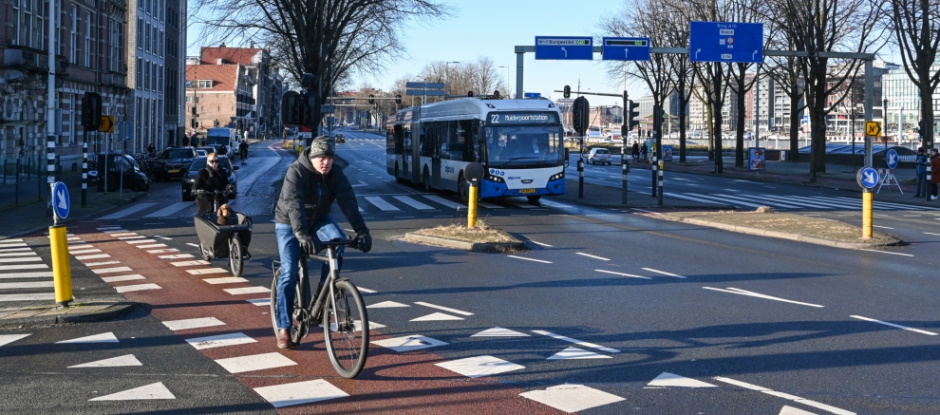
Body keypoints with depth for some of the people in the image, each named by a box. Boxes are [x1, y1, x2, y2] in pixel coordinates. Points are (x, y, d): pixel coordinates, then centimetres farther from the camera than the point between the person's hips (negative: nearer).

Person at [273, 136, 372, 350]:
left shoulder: (335, 173, -14)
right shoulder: (296, 172, -26)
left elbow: (348, 202, -25)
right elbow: (294, 205, -39)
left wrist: (362, 231, -39)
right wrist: (302, 235, -55)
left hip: (318, 219, 3)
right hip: (289, 224, -3)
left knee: (338, 240, -28)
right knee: (289, 273, -13)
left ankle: (321, 294, -12)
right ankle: (283, 329, -4)